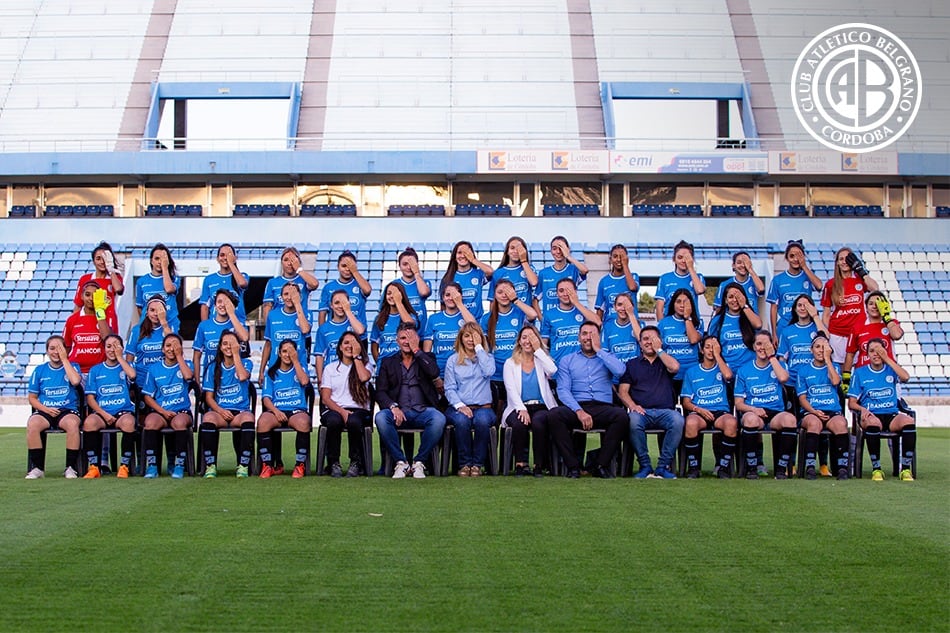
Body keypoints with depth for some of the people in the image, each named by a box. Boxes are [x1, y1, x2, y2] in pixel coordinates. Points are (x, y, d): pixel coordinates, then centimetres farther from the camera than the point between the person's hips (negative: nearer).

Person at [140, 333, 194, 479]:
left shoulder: (186, 364, 11)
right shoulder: (154, 369, 12)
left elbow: (188, 375, -15)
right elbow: (147, 397, 8)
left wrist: (179, 355, -5)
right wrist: (163, 412, -7)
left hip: (182, 412, -1)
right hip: (159, 412, 1)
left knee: (179, 422, -37)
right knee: (150, 422, -34)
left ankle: (180, 465, -28)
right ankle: (152, 465, -27)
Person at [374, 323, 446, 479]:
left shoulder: (426, 358, 17)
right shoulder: (388, 362, 17)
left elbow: (434, 372, -8)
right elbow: (380, 392, 6)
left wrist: (416, 350, -3)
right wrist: (393, 406, -14)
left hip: (422, 411, 0)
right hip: (398, 413, 0)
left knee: (438, 419, -33)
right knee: (381, 417, -32)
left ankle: (419, 462, -16)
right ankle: (400, 462, -19)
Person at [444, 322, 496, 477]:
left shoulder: (487, 357, 16)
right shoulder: (453, 360, 13)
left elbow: (489, 371, -9)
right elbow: (449, 388, 4)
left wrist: (478, 347, -1)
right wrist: (459, 405, -14)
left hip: (482, 407, 0)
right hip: (459, 407, 0)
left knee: (482, 420, -36)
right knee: (462, 420, -36)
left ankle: (477, 464, -23)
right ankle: (464, 463, -23)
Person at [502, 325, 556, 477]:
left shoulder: (542, 361, 15)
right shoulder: (510, 363, 12)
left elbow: (553, 371, -10)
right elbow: (511, 389, -2)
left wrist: (538, 350, -4)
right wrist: (521, 409, -18)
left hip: (541, 407, 0)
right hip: (518, 407, 0)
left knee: (538, 423, -34)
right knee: (518, 424, -34)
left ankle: (539, 465, -22)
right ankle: (520, 463, -20)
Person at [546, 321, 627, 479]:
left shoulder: (607, 357, 20)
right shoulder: (568, 360, 19)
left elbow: (620, 370, -6)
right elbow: (563, 390, 3)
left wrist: (598, 350, 3)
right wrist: (579, 411, -14)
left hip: (602, 408, 0)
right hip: (576, 408, 0)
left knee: (621, 415, -32)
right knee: (553, 415, -31)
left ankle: (601, 465, -21)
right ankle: (573, 466, -22)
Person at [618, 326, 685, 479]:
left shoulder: (665, 361, 22)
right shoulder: (632, 364, 22)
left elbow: (675, 367, -5)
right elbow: (622, 391, 11)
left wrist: (658, 350, 7)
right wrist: (632, 405, -10)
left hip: (665, 411, 0)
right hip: (641, 411, 0)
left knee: (677, 420, -34)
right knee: (633, 421, -36)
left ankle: (663, 466, -24)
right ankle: (645, 466, -22)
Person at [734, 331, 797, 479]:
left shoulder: (778, 365, 17)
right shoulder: (744, 371, 14)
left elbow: (783, 378, -10)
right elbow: (738, 403, 8)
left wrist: (772, 356, 1)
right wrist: (753, 409, -13)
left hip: (776, 413, 1)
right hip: (753, 412, -1)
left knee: (790, 419, -34)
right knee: (751, 419, -38)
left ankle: (781, 467, -21)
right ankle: (751, 467, -23)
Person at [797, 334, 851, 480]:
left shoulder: (834, 367, 19)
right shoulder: (804, 370, 15)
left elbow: (835, 381, -6)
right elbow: (802, 398, 7)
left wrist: (827, 358, 0)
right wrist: (814, 411, -11)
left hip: (833, 412, 1)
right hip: (811, 412, -1)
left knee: (841, 423, -34)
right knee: (814, 423, -37)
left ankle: (842, 467, -32)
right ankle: (810, 467, -38)